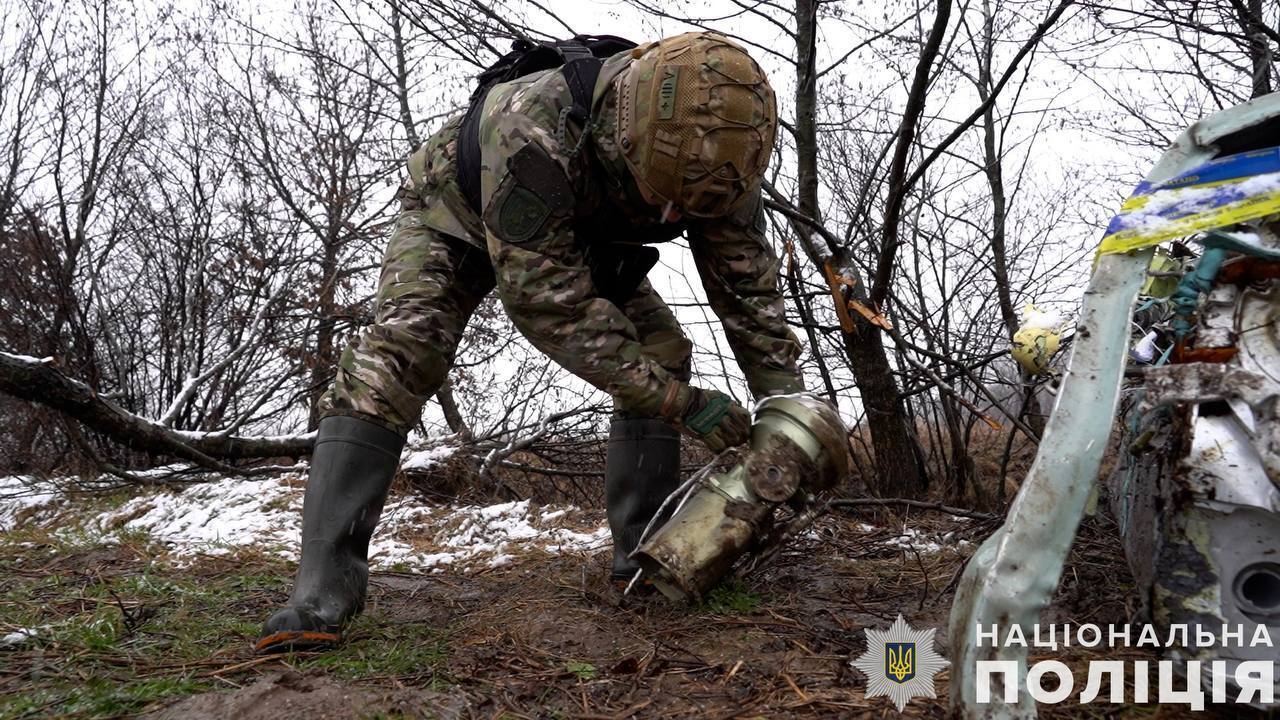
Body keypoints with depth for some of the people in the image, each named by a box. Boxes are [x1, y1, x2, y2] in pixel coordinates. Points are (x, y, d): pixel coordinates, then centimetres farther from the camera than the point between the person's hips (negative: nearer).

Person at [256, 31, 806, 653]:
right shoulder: (533, 131, -46)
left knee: (662, 353, -11)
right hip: (458, 212, -4)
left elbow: (750, 293, -18)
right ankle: (323, 593, -27)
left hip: (577, 239, 5)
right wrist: (679, 403, -42)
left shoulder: (715, 157, -29)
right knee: (397, 350, -27)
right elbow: (548, 301, -42)